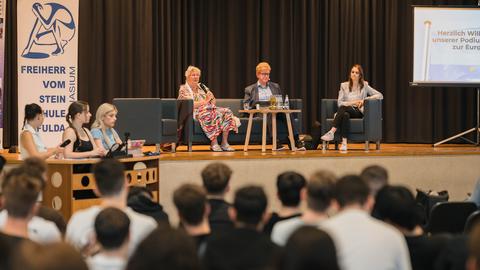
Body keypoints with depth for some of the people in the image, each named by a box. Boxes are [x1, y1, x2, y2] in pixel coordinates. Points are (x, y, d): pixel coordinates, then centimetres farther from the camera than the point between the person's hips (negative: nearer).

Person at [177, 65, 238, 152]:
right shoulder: (183, 89, 3)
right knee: (212, 115, -38)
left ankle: (224, 143, -25)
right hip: (196, 112, -7)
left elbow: (213, 101, 19)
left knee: (226, 112, -20)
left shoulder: (202, 87, 23)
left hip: (210, 109, 7)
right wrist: (205, 101, -13)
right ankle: (214, 143, -35)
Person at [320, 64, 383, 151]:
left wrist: (364, 99, -9)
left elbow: (380, 96, 1)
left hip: (358, 112, -2)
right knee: (345, 115, -37)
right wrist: (353, 102, -8)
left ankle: (332, 132, -46)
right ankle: (344, 143, -47)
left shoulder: (364, 86, 8)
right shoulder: (344, 85, 13)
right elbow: (340, 103, 4)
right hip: (346, 110, 2)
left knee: (343, 108, -34)